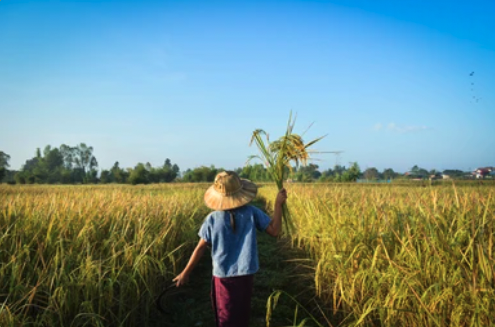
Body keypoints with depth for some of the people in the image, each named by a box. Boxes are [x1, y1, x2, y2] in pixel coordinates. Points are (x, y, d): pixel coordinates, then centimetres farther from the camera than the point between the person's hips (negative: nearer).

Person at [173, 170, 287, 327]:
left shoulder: (212, 219, -10)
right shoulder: (252, 212, -11)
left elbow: (200, 248, -6)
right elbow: (274, 231, -9)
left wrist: (185, 273, 6)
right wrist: (278, 204, -2)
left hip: (223, 276, -1)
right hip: (246, 275, 1)